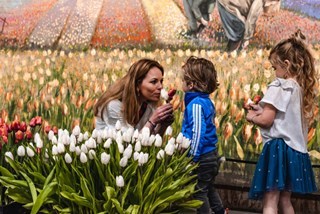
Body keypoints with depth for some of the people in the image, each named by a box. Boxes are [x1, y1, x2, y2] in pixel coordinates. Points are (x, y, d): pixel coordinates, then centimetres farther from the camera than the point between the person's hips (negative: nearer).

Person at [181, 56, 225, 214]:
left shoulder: (196, 104, -22)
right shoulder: (207, 101, 7)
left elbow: (197, 133, -25)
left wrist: (192, 157, -20)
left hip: (202, 158, -9)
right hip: (211, 155, 9)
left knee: (199, 192, 5)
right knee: (209, 189, 24)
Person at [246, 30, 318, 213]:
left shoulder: (279, 87, -13)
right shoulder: (306, 89, 11)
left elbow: (266, 121, -17)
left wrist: (252, 117, 3)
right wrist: (263, 110, 17)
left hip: (278, 147, -8)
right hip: (296, 150, 8)